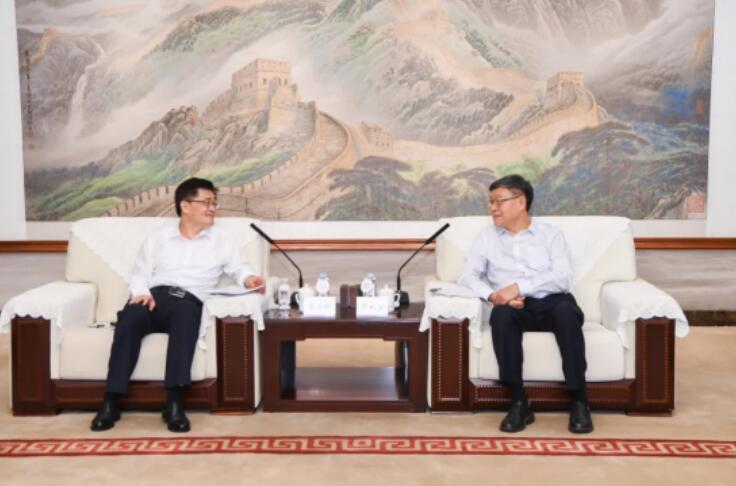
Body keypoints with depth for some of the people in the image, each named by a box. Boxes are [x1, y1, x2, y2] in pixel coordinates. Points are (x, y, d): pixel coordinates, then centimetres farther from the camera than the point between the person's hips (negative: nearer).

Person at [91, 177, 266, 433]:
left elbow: (238, 267, 12)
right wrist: (142, 293, -7)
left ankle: (174, 402, -43)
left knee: (185, 312, -39)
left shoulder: (222, 240, 21)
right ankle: (111, 402, -32)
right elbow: (140, 273, 16)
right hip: (154, 296, 1)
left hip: (189, 301, -1)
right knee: (129, 318, -34)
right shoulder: (159, 237, 22)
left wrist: (248, 278, -12)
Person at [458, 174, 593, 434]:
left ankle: (578, 401, -27)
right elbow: (467, 277, 4)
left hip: (552, 303, 0)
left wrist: (519, 286, -18)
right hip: (517, 308, 1)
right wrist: (493, 295, -17)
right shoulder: (487, 236, 16)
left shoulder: (550, 234, 11)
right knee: (501, 314, -34)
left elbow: (564, 278, -5)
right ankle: (518, 402, -28)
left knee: (566, 311, -35)